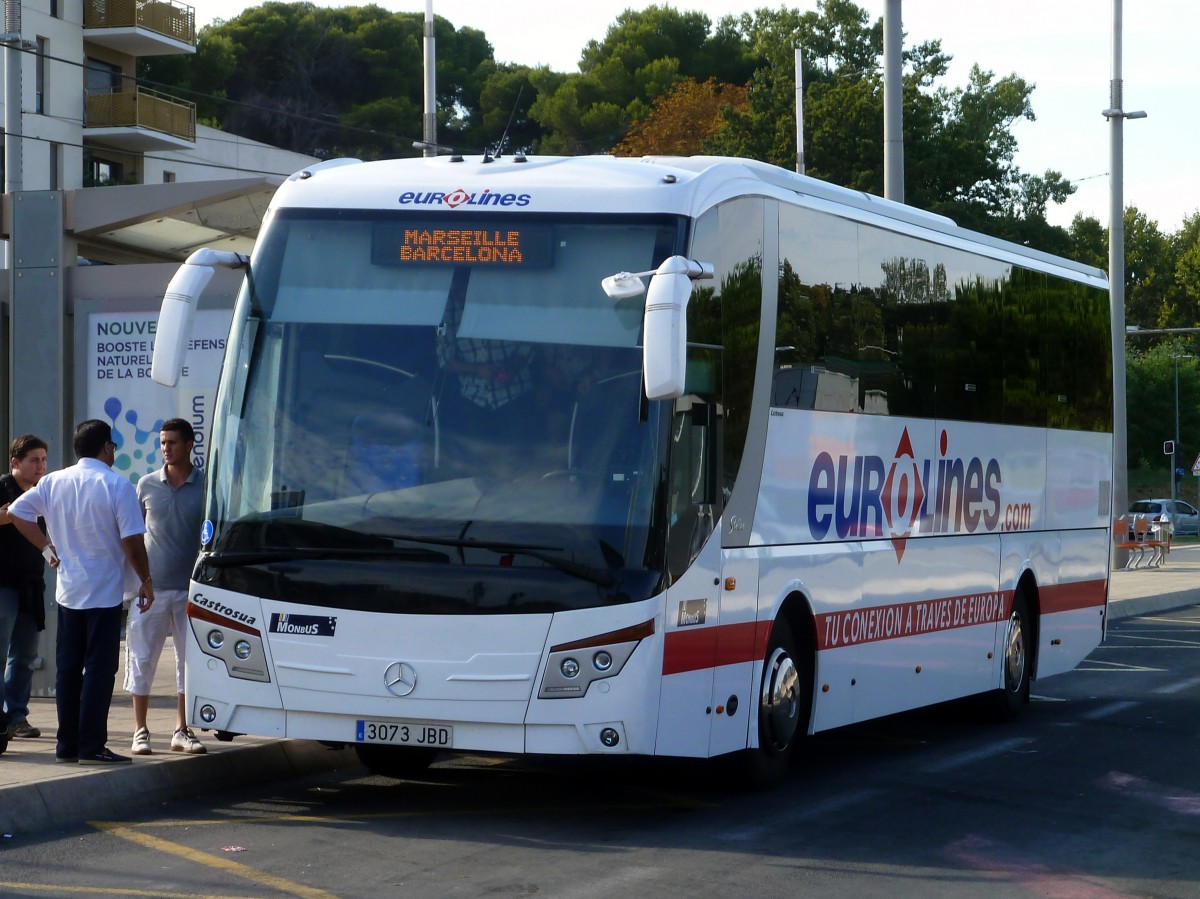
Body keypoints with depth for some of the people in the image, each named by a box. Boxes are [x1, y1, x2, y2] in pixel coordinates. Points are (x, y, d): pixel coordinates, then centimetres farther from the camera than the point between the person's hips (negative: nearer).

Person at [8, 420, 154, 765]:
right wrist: (146, 580, -3)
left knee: (67, 669, 11)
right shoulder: (117, 485, -11)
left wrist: (47, 547, 11)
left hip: (67, 591, 5)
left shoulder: (54, 482, 4)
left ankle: (66, 745, 14)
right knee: (99, 669, -2)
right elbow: (132, 540, -14)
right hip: (105, 593, -5)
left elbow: (17, 512, 5)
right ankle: (91, 746, -4)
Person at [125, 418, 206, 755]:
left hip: (190, 588, 0)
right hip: (151, 587, 0)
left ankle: (182, 731, 17)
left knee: (191, 660, 6)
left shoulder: (206, 486, 0)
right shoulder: (147, 485, 4)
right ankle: (140, 731, 11)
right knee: (142, 658, 2)